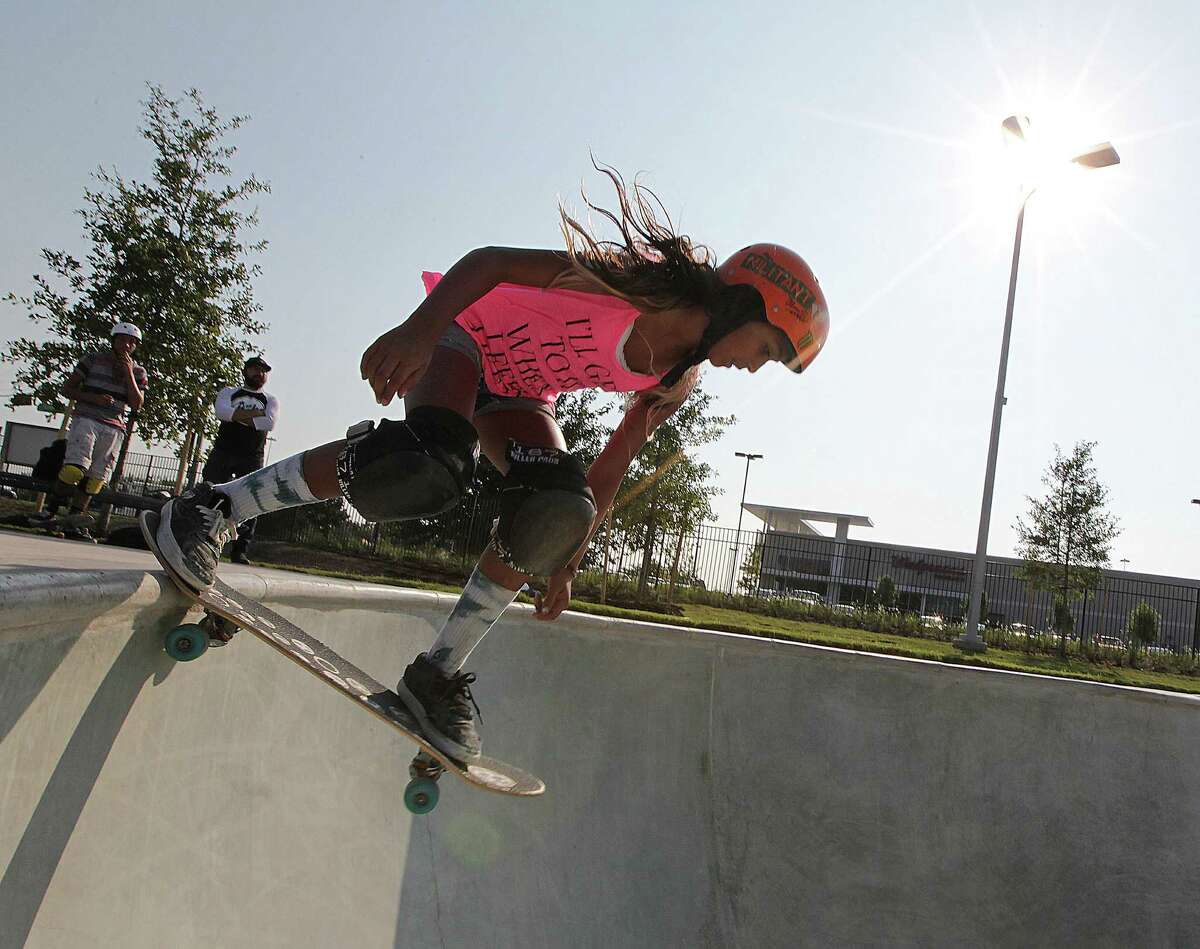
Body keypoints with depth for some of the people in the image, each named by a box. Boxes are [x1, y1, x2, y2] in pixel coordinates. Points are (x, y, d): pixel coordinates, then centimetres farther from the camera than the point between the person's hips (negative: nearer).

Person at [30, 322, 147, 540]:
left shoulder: (138, 372, 13)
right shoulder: (94, 359, 7)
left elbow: (136, 405, 1)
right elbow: (66, 388, 7)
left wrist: (129, 374, -6)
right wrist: (93, 398, -10)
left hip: (114, 428, 3)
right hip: (86, 419, -3)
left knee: (96, 477, -1)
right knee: (75, 467, -21)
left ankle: (75, 522, 4)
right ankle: (51, 510, -8)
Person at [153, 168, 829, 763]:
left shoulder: (678, 381, -2)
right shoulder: (640, 284, -24)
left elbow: (607, 474, 6)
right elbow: (491, 261, -26)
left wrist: (567, 555, 5)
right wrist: (420, 328, -40)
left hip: (520, 393, 7)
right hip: (465, 339, -6)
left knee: (557, 514, -24)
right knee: (434, 464, -38)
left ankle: (440, 672, -10)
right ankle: (219, 506, -22)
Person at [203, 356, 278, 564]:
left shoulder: (270, 400, 16)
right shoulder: (229, 392, 16)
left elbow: (269, 423, -5)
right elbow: (222, 412, -8)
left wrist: (237, 416, -7)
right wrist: (256, 413, -9)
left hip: (252, 458, 0)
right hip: (223, 452, 0)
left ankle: (240, 550, -8)